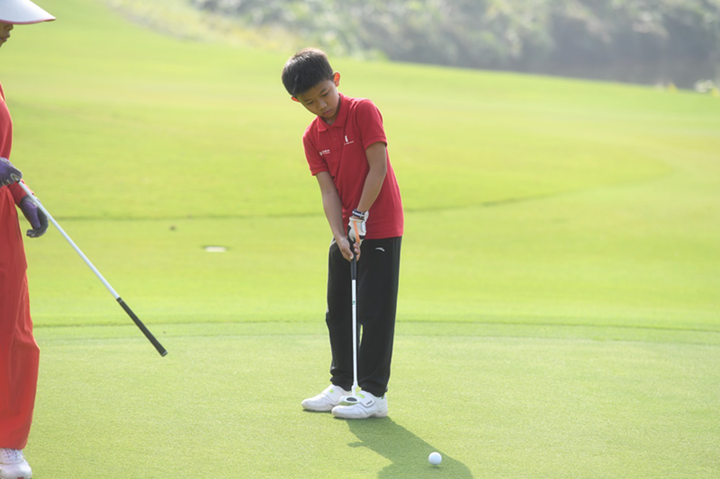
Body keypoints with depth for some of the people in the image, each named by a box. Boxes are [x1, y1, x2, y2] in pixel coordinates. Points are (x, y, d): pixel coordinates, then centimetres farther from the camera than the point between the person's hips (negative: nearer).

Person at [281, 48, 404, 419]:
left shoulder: (363, 111, -12)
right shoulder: (312, 137, 4)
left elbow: (378, 169, -15)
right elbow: (328, 190, -2)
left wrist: (359, 216, -16)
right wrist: (340, 235, -16)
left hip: (380, 227, -7)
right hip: (346, 229, 7)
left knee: (374, 311, -6)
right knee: (339, 309, 12)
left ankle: (373, 393, -1)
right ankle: (342, 385, 25)